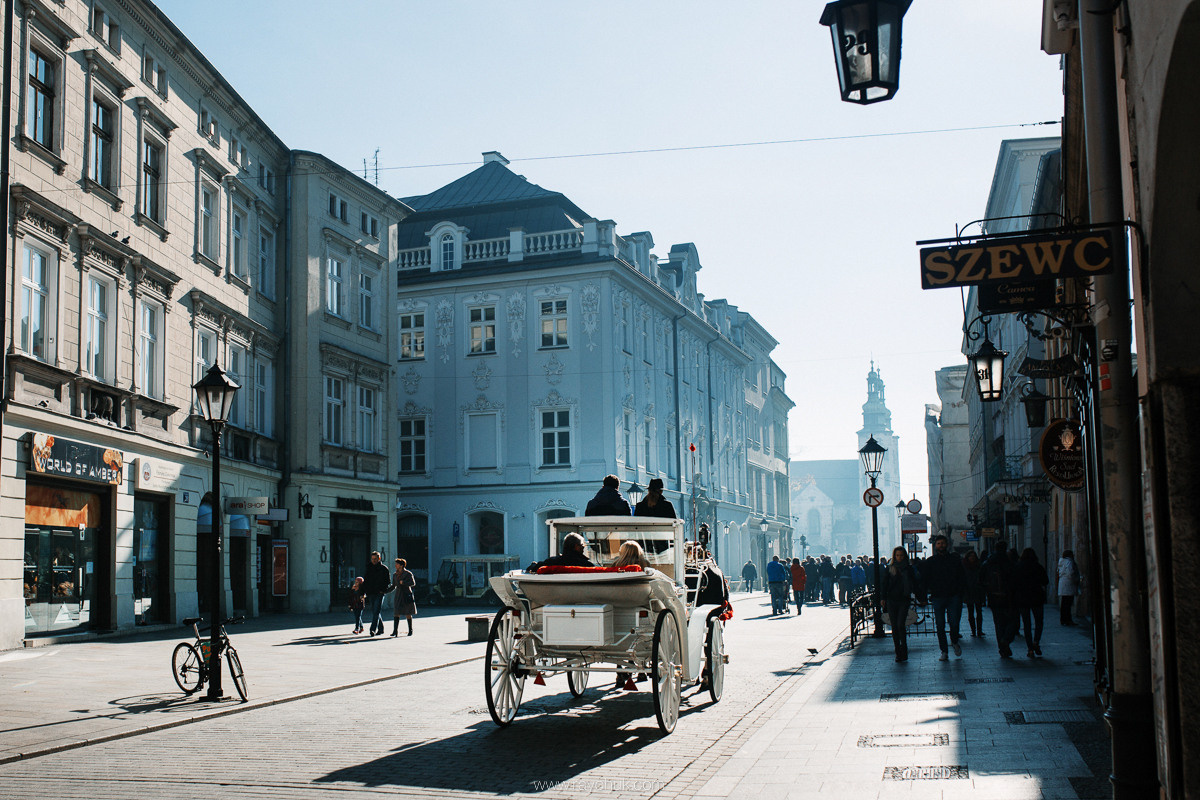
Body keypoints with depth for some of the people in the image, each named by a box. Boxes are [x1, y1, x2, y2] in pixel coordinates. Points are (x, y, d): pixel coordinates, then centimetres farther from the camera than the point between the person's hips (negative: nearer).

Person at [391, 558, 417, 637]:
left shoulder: (408, 574, -5)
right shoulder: (395, 575, 12)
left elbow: (413, 583, -13)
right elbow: (393, 586, 19)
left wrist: (403, 582, -22)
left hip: (407, 595, -4)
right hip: (398, 596, 4)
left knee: (408, 614, 3)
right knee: (397, 613, -8)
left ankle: (410, 630, 15)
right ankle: (395, 631, -13)